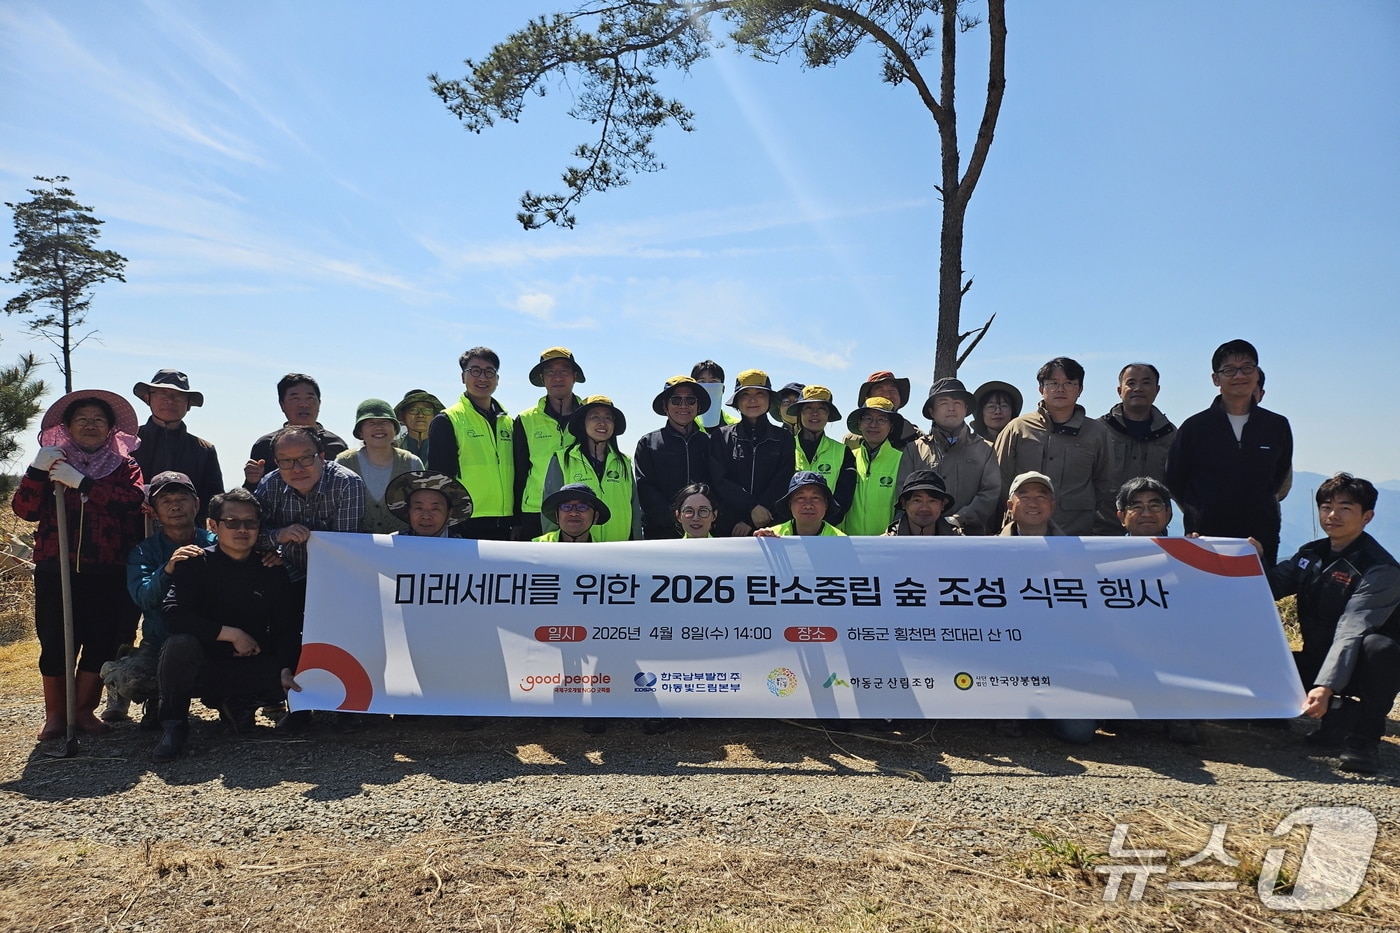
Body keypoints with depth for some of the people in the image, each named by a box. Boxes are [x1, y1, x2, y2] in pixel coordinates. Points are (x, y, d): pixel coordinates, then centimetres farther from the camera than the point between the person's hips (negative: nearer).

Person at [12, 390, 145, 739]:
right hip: (57, 569, 1)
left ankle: (84, 710, 15)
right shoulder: (54, 462, 13)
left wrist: (81, 482, -19)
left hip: (109, 574, -1)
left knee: (101, 642, 0)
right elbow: (24, 509, -1)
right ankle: (55, 714, 13)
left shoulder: (124, 467, 9)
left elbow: (133, 499, -13)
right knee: (55, 643, 0)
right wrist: (37, 470, -16)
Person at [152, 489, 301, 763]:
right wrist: (232, 634, -22)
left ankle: (238, 705, 5)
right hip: (203, 666, -2)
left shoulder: (271, 572, 1)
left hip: (250, 667, 2)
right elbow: (173, 613, -20)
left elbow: (287, 628, -4)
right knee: (180, 643, -33)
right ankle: (173, 725, -11)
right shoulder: (196, 564, -5)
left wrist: (286, 669, -23)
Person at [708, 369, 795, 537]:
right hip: (728, 528, 0)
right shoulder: (720, 437, 10)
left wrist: (750, 521, -8)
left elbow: (783, 482, 1)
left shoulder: (784, 438, 11)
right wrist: (751, 507, -13)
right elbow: (719, 481, 0)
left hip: (771, 527, 0)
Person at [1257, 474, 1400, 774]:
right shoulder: (1310, 554, 5)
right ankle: (1339, 715, 2)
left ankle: (1365, 736, -16)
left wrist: (1326, 687, -42)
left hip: (1361, 668, -6)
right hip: (1319, 660, 6)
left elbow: (1351, 633, -31)